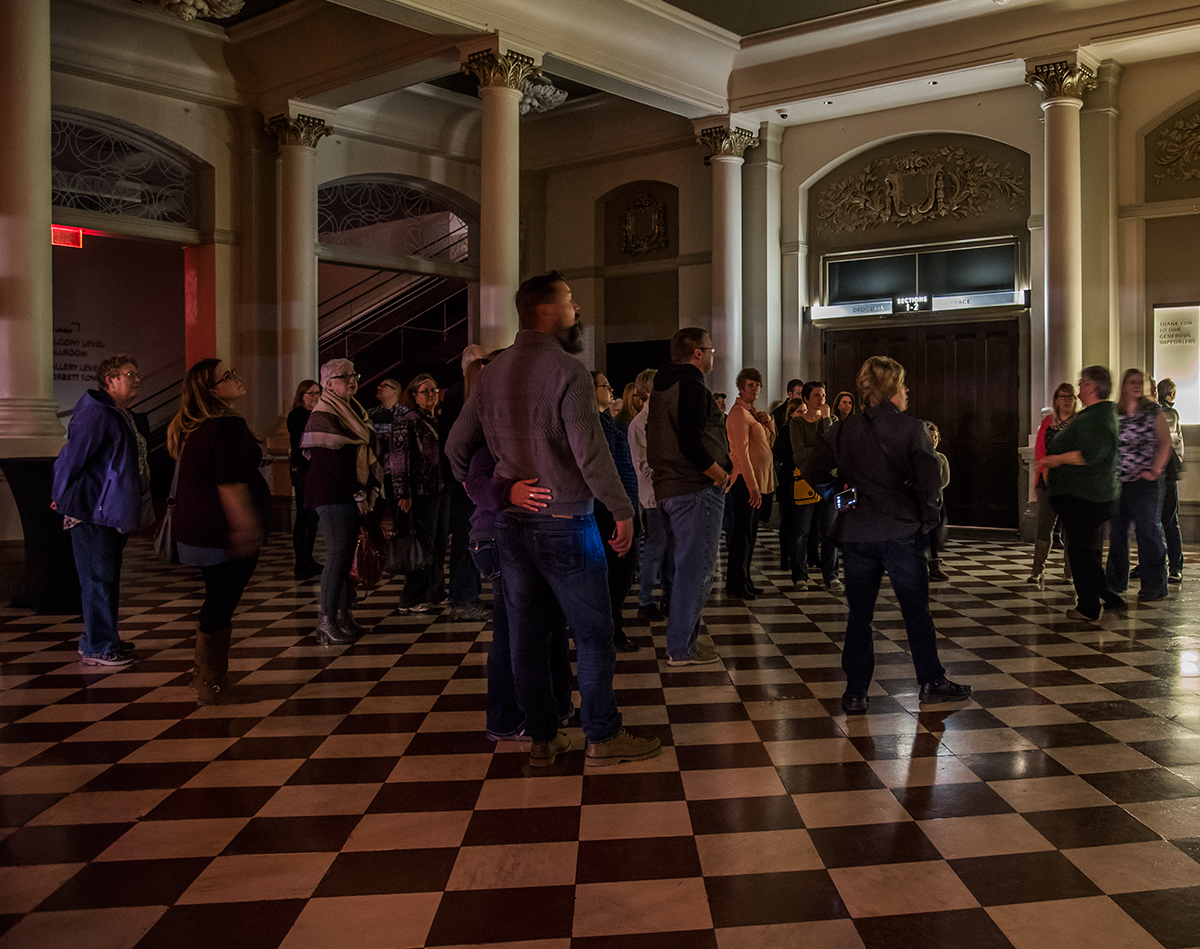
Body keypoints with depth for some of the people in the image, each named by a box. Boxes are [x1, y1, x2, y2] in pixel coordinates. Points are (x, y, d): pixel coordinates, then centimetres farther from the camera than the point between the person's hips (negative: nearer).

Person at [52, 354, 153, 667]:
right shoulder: (95, 414, -16)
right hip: (93, 513, -10)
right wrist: (62, 498, -5)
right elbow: (70, 457, -16)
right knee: (98, 579, -4)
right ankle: (96, 648, 3)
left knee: (108, 579, 17)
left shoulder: (126, 418, 15)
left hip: (114, 512, 10)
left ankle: (102, 639, 28)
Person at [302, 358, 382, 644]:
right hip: (333, 496, -9)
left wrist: (369, 490, 7)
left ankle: (343, 615, 16)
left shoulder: (353, 411, 19)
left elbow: (365, 453, 17)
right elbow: (335, 461, -16)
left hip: (354, 496, 9)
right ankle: (326, 622, -6)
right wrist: (358, 494, -15)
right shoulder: (323, 416, -9)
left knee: (348, 554, 9)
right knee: (338, 554, -10)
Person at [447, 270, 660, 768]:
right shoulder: (566, 370, -14)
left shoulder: (493, 371, 8)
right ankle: (602, 738, 12)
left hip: (510, 522, 7)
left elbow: (457, 445, 13)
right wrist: (623, 510, -10)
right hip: (563, 522, -7)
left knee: (528, 634, 11)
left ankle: (542, 738, 21)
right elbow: (590, 452, -19)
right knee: (593, 633, 4)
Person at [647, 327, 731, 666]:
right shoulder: (691, 387, -15)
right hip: (697, 489, -10)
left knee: (685, 566, 18)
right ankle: (681, 649, 1)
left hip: (668, 489, 10)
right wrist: (720, 475, -12)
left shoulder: (662, 389, 16)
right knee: (696, 569, -4)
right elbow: (691, 443, -25)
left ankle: (681, 639, 26)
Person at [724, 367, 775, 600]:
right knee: (742, 533, -7)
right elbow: (742, 452, -19)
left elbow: (769, 443, 21)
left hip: (756, 482, 10)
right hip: (745, 482, -10)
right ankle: (736, 585, -1)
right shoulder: (739, 413, -12)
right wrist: (753, 486, -24)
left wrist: (768, 423, 1)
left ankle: (743, 581, 21)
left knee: (749, 534, 13)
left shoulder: (752, 413, 19)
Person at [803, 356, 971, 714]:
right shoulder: (911, 429, -7)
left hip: (856, 533, 3)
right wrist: (924, 517, 2)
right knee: (917, 612, 13)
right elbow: (929, 484, -14)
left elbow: (812, 472, 2)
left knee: (859, 615, 9)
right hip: (902, 533, -2)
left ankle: (855, 693, 10)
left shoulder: (842, 431, 3)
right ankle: (931, 682, 25)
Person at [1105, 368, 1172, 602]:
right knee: (1116, 531, 9)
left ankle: (1154, 586, -1)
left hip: (1145, 481, -4)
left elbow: (1165, 442, 0)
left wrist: (1155, 470, -9)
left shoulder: (1153, 410, 2)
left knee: (1148, 530, -6)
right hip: (1117, 481, 4)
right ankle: (1116, 581, 21)